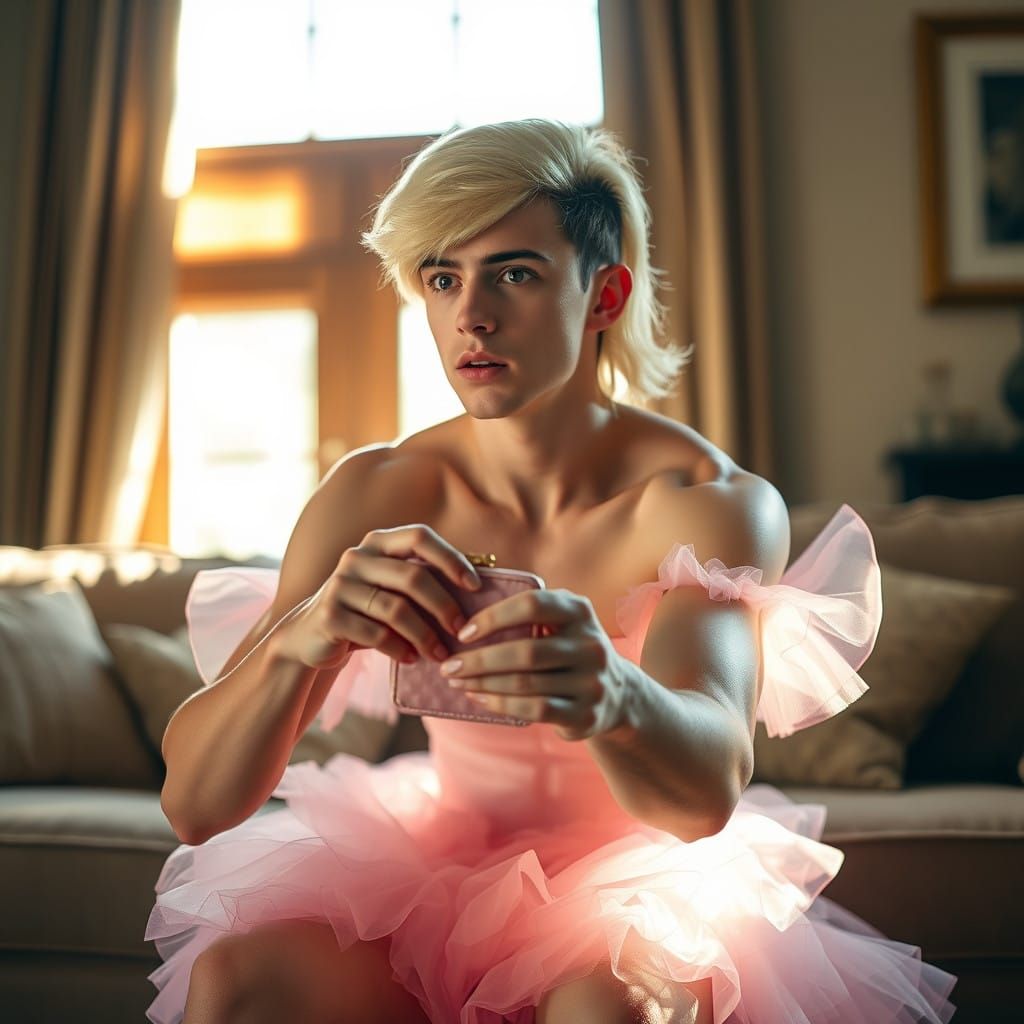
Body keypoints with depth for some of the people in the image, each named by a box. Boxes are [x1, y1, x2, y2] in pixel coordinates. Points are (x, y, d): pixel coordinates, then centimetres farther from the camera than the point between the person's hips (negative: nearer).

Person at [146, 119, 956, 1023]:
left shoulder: (717, 503, -14)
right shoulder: (373, 496, -8)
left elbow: (709, 789, -30)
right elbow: (195, 805, -14)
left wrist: (612, 696, -54)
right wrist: (300, 636, -35)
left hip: (643, 892, -2)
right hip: (439, 876, 2)